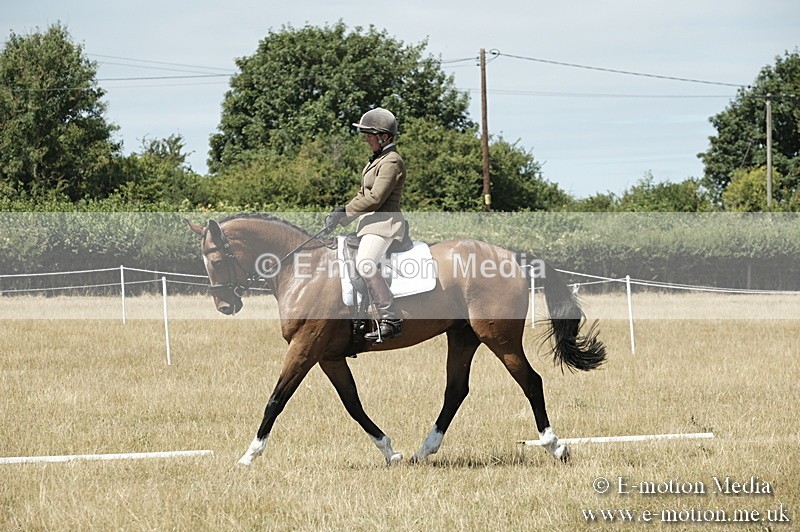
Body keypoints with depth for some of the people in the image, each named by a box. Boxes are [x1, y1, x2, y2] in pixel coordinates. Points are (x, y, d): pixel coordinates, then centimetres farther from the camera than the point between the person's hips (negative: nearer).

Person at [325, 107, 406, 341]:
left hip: (384, 223, -11)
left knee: (365, 264, -31)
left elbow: (374, 199, -18)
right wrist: (343, 211, 9)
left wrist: (344, 213, -15)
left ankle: (390, 319, -31)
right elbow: (365, 195, 24)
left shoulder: (391, 162, -12)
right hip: (371, 224, 11)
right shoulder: (377, 160, 20)